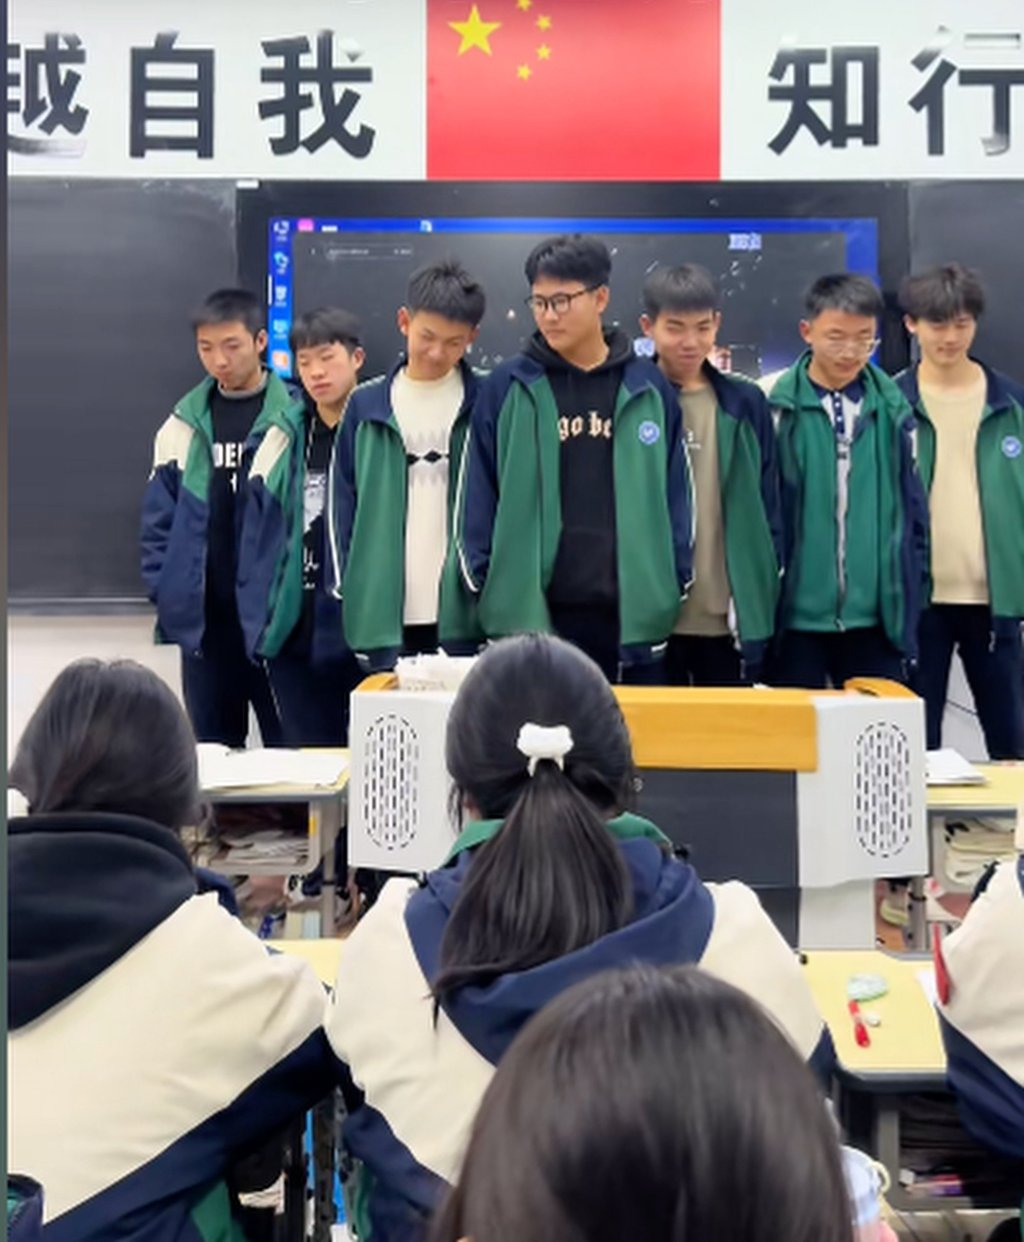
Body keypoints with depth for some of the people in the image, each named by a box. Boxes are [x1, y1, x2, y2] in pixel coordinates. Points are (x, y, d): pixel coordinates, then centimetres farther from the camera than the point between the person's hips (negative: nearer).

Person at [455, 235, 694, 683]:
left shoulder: (649, 388, 6)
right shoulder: (505, 388, 2)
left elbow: (674, 492, 8)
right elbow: (479, 494, 3)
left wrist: (677, 581, 3)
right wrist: (483, 581, -2)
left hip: (634, 612, 1)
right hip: (530, 613, -1)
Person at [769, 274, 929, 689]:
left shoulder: (894, 408, 2)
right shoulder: (777, 407, -6)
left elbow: (913, 503, 8)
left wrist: (912, 587, 5)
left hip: (877, 612, 2)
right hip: (797, 610, -2)